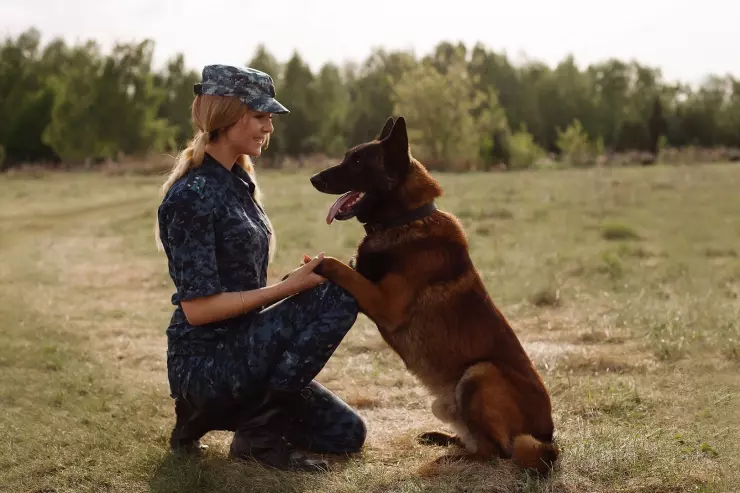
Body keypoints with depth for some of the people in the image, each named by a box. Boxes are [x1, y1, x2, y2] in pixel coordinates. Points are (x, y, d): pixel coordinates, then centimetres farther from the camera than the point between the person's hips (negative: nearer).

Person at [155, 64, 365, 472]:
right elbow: (197, 307, -20)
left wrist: (300, 281, 5)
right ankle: (260, 429, -10)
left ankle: (210, 414, 15)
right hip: (206, 364, -9)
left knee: (347, 434, 11)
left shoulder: (237, 182, 10)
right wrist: (289, 287, -19)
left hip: (241, 353, 9)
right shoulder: (193, 194, -18)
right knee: (340, 290, -20)